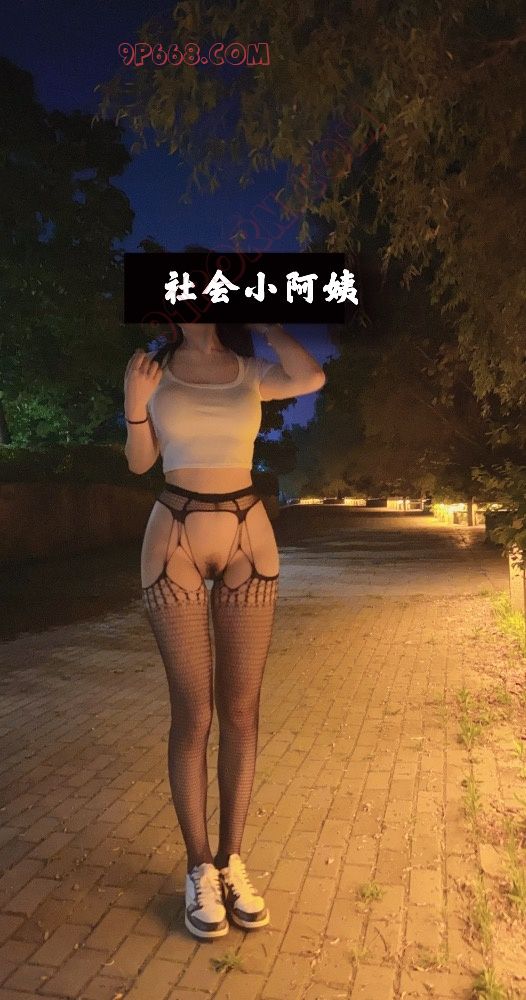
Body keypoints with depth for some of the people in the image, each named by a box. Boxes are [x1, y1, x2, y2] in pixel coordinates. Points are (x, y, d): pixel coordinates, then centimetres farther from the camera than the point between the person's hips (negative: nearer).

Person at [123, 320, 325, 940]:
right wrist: (135, 405, -8)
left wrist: (261, 322, -2)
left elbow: (312, 379, -13)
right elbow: (140, 462, 8)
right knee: (193, 714, 0)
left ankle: (231, 861, 22)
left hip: (247, 538, 2)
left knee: (241, 710, 5)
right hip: (175, 539, -1)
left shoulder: (251, 372, 7)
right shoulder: (156, 370, 6)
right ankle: (199, 870, 17)